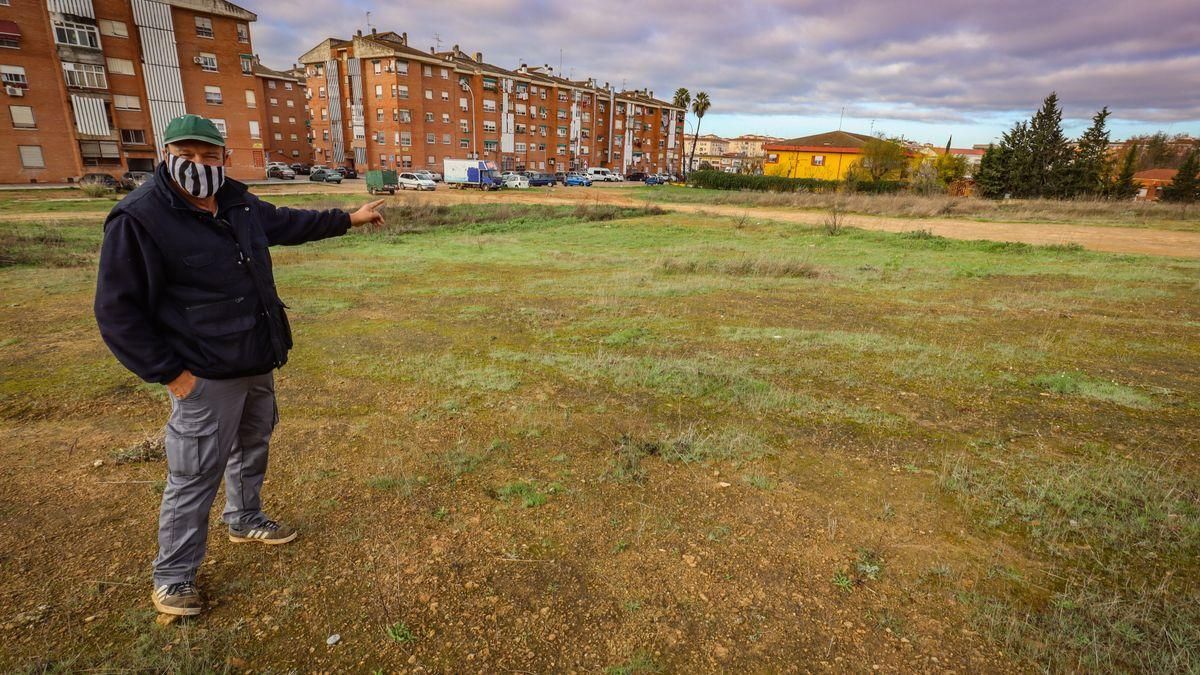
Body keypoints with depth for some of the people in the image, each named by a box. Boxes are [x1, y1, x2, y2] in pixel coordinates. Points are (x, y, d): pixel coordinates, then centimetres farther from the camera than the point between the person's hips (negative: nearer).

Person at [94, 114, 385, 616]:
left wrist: (348, 219, 28)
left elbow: (289, 223, 24)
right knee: (195, 478, 3)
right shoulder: (139, 218, -18)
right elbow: (117, 311, -16)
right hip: (206, 378, -7)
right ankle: (172, 577, 23)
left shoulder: (239, 204, 3)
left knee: (252, 448, 23)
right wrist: (170, 373, -18)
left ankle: (245, 521, 47)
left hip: (259, 364, 8)